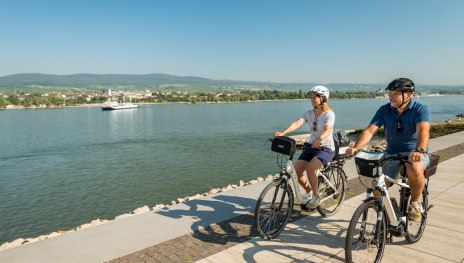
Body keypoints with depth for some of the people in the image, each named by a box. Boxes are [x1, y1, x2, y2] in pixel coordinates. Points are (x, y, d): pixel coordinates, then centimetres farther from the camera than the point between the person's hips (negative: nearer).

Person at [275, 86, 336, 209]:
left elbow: (327, 130, -30)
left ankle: (315, 196, -6)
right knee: (296, 171, -10)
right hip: (311, 146, 6)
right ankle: (308, 191, 18)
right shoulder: (309, 113, 1)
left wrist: (319, 139, -52)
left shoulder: (329, 114, -12)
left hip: (326, 148, -5)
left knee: (310, 168, -29)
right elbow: (297, 123, -16)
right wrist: (283, 133, -33)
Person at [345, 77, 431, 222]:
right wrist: (355, 147, -32)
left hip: (414, 153, -3)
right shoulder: (384, 110, -2)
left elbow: (423, 130, -29)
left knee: (414, 169, -36)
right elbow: (370, 130, -14)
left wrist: (420, 151, -49)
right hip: (391, 153, 3)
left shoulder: (420, 109, -11)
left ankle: (415, 203, -8)